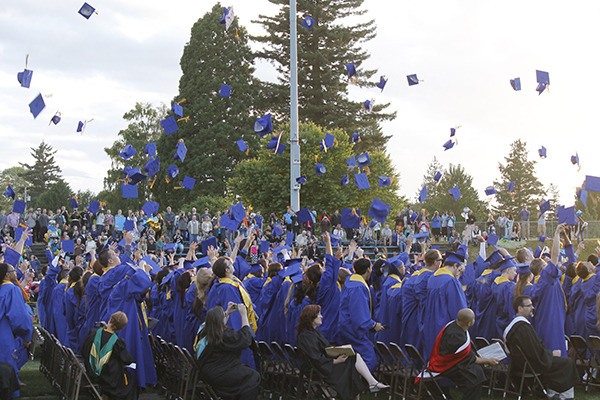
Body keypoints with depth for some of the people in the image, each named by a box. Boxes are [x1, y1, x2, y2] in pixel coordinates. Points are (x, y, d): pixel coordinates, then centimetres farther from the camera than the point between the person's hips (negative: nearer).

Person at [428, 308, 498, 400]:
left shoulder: (452, 324, -9)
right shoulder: (458, 337, -31)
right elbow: (470, 359, -13)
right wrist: (488, 361, 0)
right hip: (444, 366, -9)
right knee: (476, 373, -13)